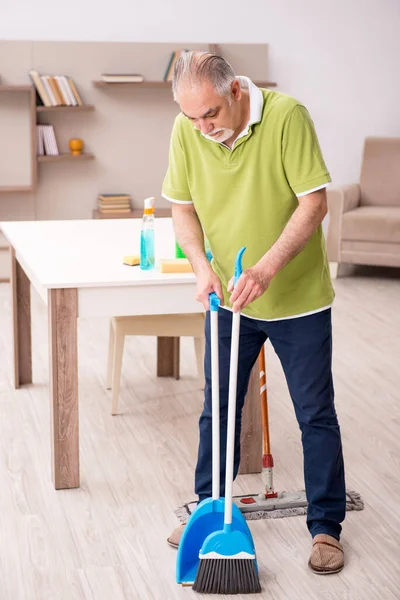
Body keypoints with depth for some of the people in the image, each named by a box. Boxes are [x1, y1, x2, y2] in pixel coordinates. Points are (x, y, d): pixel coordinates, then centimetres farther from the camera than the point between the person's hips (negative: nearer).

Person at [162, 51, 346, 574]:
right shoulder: (187, 131, -8)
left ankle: (326, 526, 19)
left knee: (316, 414, 5)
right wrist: (202, 266, -15)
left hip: (298, 298, -3)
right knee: (218, 409, 13)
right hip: (229, 298, 4)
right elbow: (183, 208, 2)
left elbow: (314, 202, -20)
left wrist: (268, 266, -30)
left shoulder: (287, 116, -20)